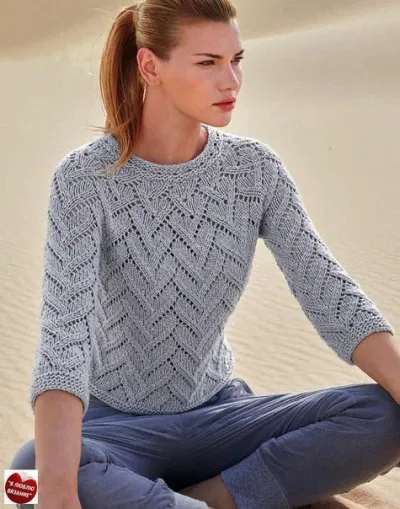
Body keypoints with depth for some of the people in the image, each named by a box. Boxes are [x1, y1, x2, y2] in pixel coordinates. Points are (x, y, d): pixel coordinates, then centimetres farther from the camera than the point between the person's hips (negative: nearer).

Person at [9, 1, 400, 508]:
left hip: (218, 414, 3)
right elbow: (63, 334, -30)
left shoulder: (257, 168, -7)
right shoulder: (85, 178, -19)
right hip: (114, 423, -3)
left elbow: (332, 297, -12)